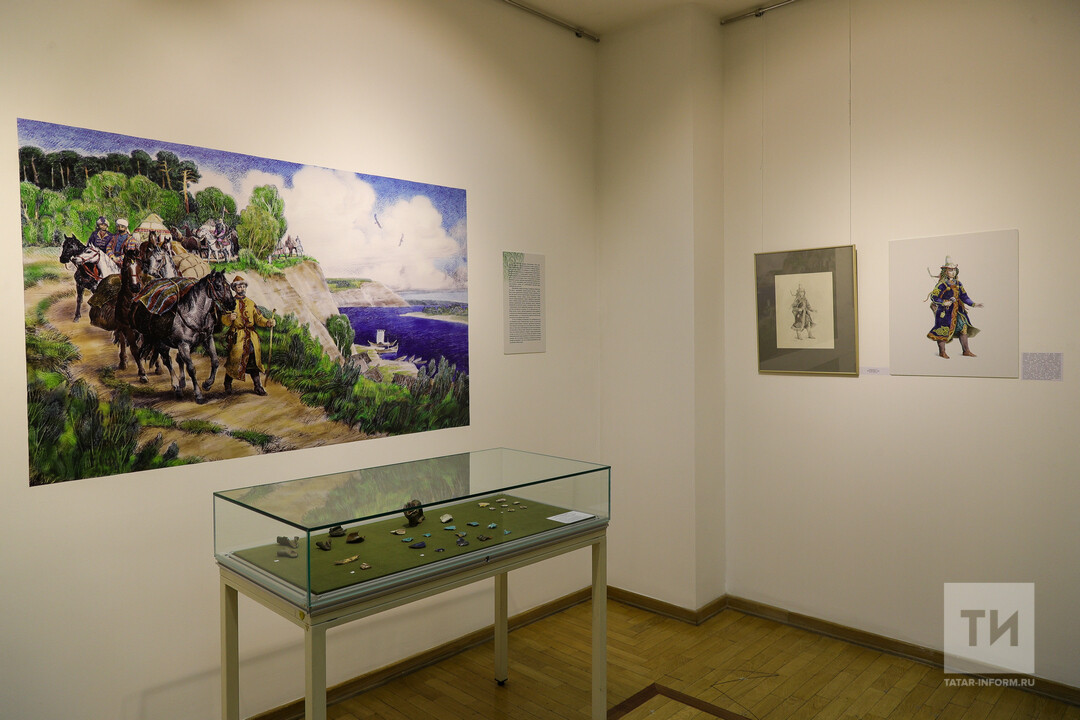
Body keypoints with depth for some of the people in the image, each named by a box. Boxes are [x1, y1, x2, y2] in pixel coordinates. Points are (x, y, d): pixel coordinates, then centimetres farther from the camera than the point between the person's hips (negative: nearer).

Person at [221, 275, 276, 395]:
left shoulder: (251, 303, 16)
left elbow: (258, 318, 11)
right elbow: (224, 320, -2)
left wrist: (268, 322, -8)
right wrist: (229, 318, -25)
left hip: (251, 336, 4)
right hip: (237, 336, -3)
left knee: (254, 359, 0)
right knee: (235, 359, -5)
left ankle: (258, 387, 2)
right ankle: (228, 384, 17)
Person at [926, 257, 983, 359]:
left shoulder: (958, 284, 9)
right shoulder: (942, 284, -10)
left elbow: (964, 297, 12)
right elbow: (933, 297, -13)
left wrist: (973, 304, 3)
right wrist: (944, 303, -23)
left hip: (957, 311, 6)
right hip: (945, 311, -6)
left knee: (963, 327, 4)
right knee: (943, 330, -2)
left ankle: (966, 351, 13)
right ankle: (942, 352, 12)